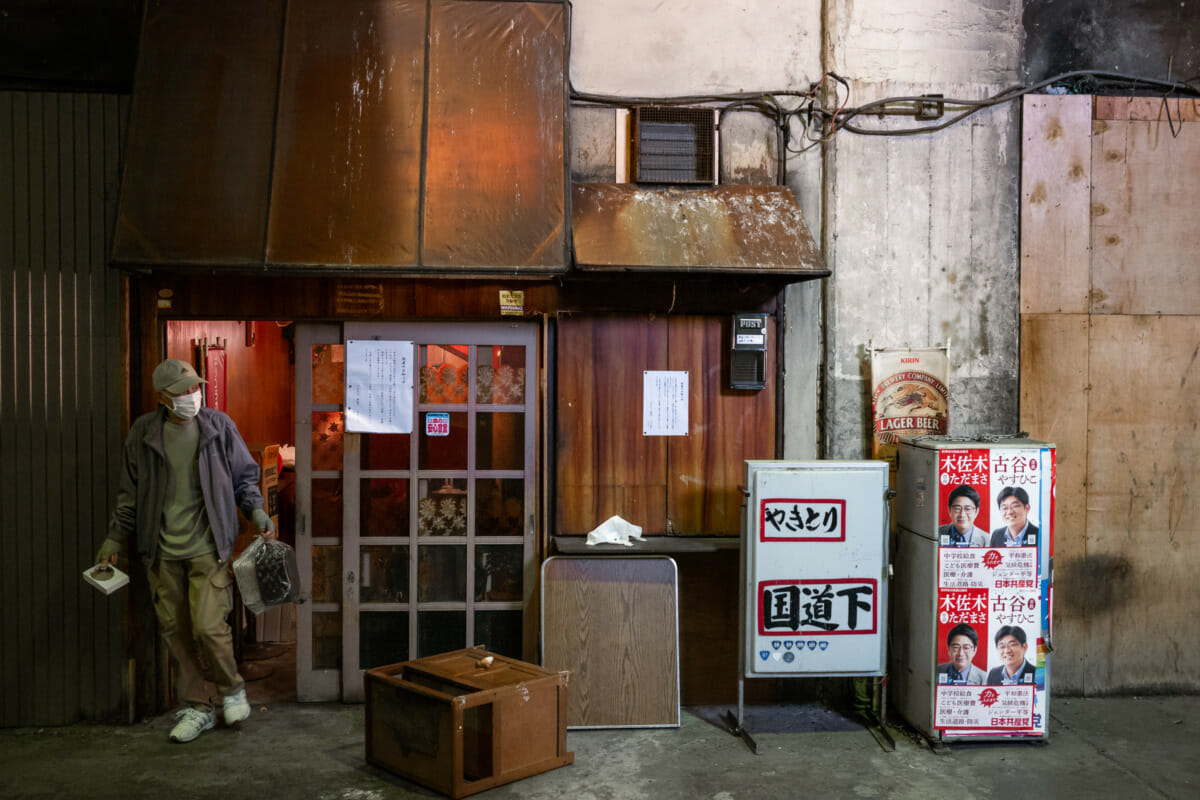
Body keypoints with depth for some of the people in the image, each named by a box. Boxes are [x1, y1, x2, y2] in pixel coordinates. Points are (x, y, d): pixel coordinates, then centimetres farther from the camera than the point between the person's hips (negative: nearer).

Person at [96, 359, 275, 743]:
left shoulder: (218, 426, -1)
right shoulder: (143, 433, 2)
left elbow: (244, 476, 9)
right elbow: (130, 492, 12)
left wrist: (256, 510, -6)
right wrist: (115, 536, 11)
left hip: (207, 548, -2)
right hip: (162, 552, 3)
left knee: (209, 626, -10)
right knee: (174, 631, 7)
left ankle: (232, 690, 17)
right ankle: (196, 707, 22)